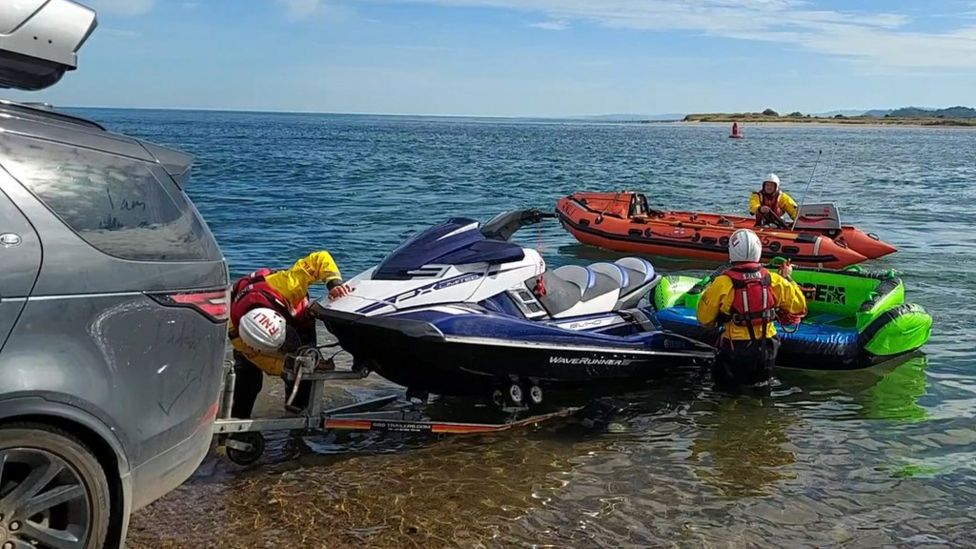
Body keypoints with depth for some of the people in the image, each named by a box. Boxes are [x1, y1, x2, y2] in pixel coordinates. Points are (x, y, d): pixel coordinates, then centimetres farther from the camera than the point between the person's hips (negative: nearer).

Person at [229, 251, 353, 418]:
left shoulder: (283, 286, -47)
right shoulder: (237, 336, -43)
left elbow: (320, 259, -41)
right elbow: (270, 365, -33)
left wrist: (334, 283, -56)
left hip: (297, 315, 2)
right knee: (248, 373, -19)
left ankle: (299, 406, 5)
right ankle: (238, 418, 0)